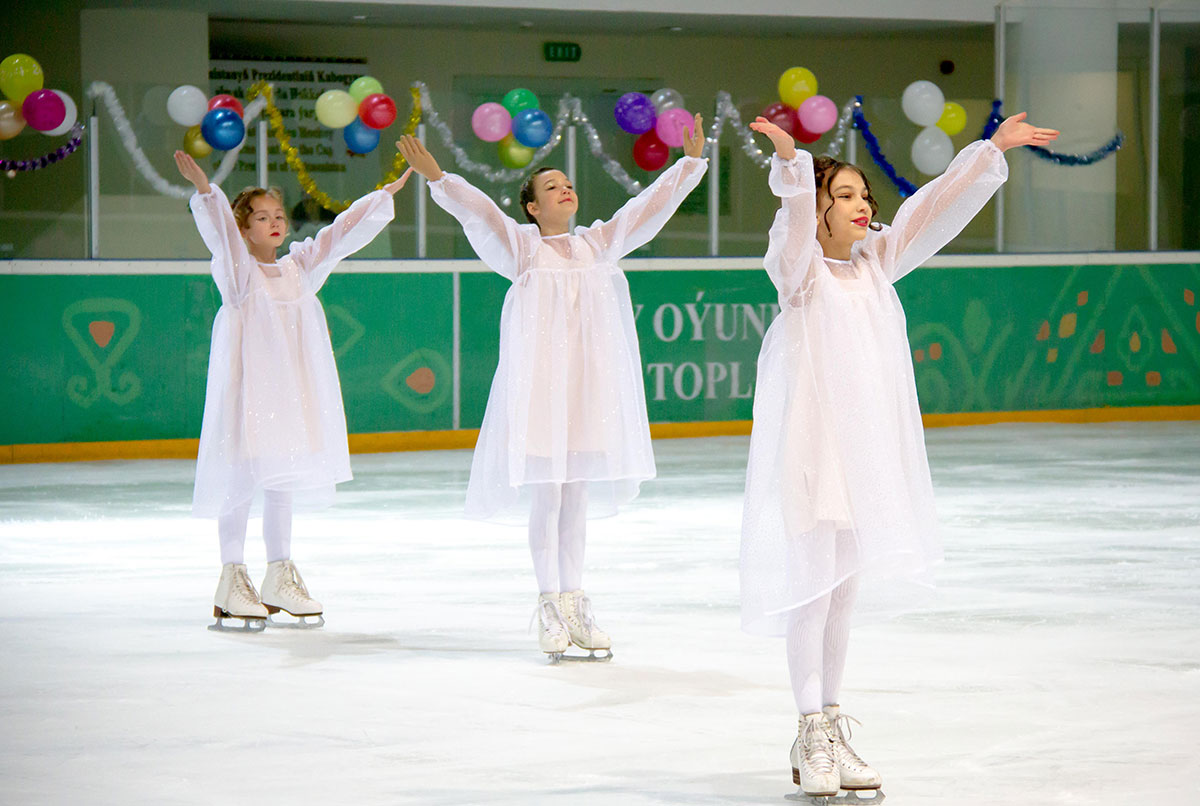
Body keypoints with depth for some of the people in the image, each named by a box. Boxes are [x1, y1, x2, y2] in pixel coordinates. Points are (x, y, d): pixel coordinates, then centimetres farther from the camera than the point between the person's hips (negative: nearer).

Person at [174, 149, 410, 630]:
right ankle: (231, 580, 1)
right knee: (242, 481, -5)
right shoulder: (237, 270, -4)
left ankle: (280, 578, 19)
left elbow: (342, 233, 16)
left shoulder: (300, 267, 12)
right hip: (246, 387, -6)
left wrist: (387, 194, 15)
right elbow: (220, 230, -22)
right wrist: (205, 192, -40)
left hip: (291, 388, 6)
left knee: (283, 482, 11)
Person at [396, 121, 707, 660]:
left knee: (577, 496, 8)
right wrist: (437, 179, -25)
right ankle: (549, 605, 5)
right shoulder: (520, 246, 2)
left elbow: (650, 207, 13)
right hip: (538, 376, -4)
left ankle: (574, 604, 14)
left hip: (590, 378, 4)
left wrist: (691, 162, 8)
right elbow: (476, 211, -12)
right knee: (545, 495, -2)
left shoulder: (597, 244, 14)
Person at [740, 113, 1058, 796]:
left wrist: (993, 151, 9)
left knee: (846, 591, 11)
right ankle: (811, 738, 2)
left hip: (869, 448, 6)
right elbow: (795, 224, -27)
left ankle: (833, 727, 19)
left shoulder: (877, 261, 11)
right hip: (809, 445, -6)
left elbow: (939, 207, 13)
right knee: (813, 588, -5)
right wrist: (790, 164, -45)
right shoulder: (798, 267, -7)